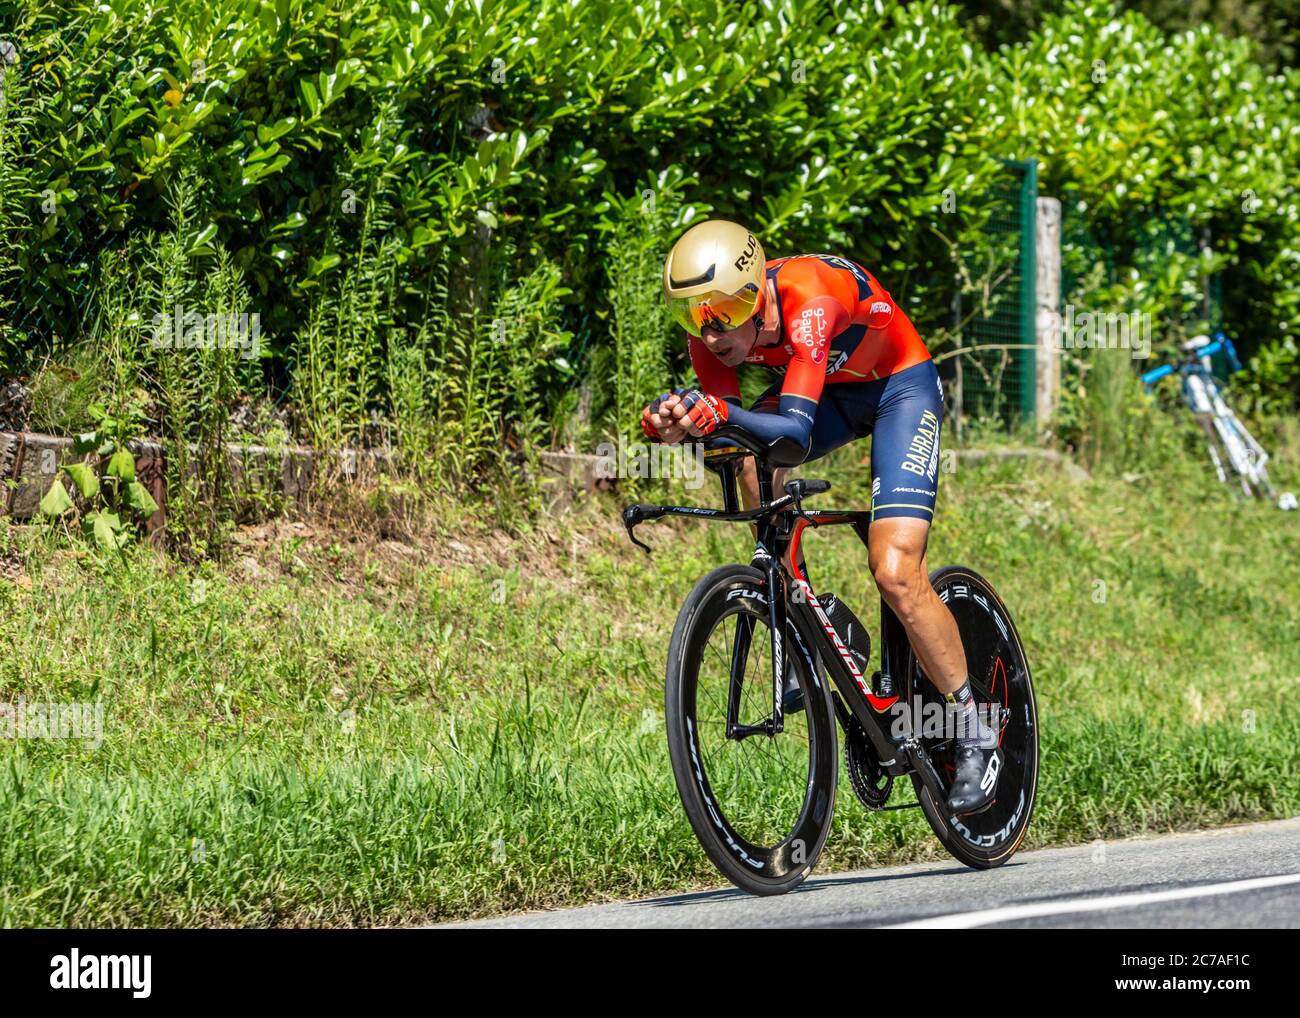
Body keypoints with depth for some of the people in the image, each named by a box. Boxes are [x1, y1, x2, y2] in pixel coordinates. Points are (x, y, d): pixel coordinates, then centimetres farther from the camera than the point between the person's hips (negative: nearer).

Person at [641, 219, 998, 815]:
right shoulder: (714, 332, -21)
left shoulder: (809, 302, -39)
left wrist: (719, 411, -64)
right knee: (748, 453, -26)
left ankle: (973, 731, -4)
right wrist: (681, 423, -43)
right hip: (833, 393, 6)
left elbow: (796, 436, -47)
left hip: (900, 388, -6)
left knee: (895, 573, -19)